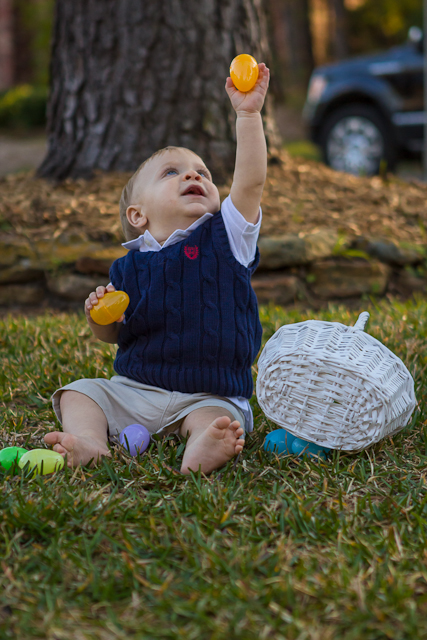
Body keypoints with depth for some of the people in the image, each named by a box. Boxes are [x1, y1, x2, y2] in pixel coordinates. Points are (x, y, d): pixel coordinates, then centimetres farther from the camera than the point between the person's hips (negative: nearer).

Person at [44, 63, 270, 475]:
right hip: (133, 389, 4)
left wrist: (248, 113, -23)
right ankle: (88, 443, -34)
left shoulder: (225, 238, -2)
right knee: (79, 393, -10)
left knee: (218, 418, -31)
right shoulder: (129, 268, 5)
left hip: (208, 396, -3)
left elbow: (250, 181, -17)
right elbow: (112, 335, 15)